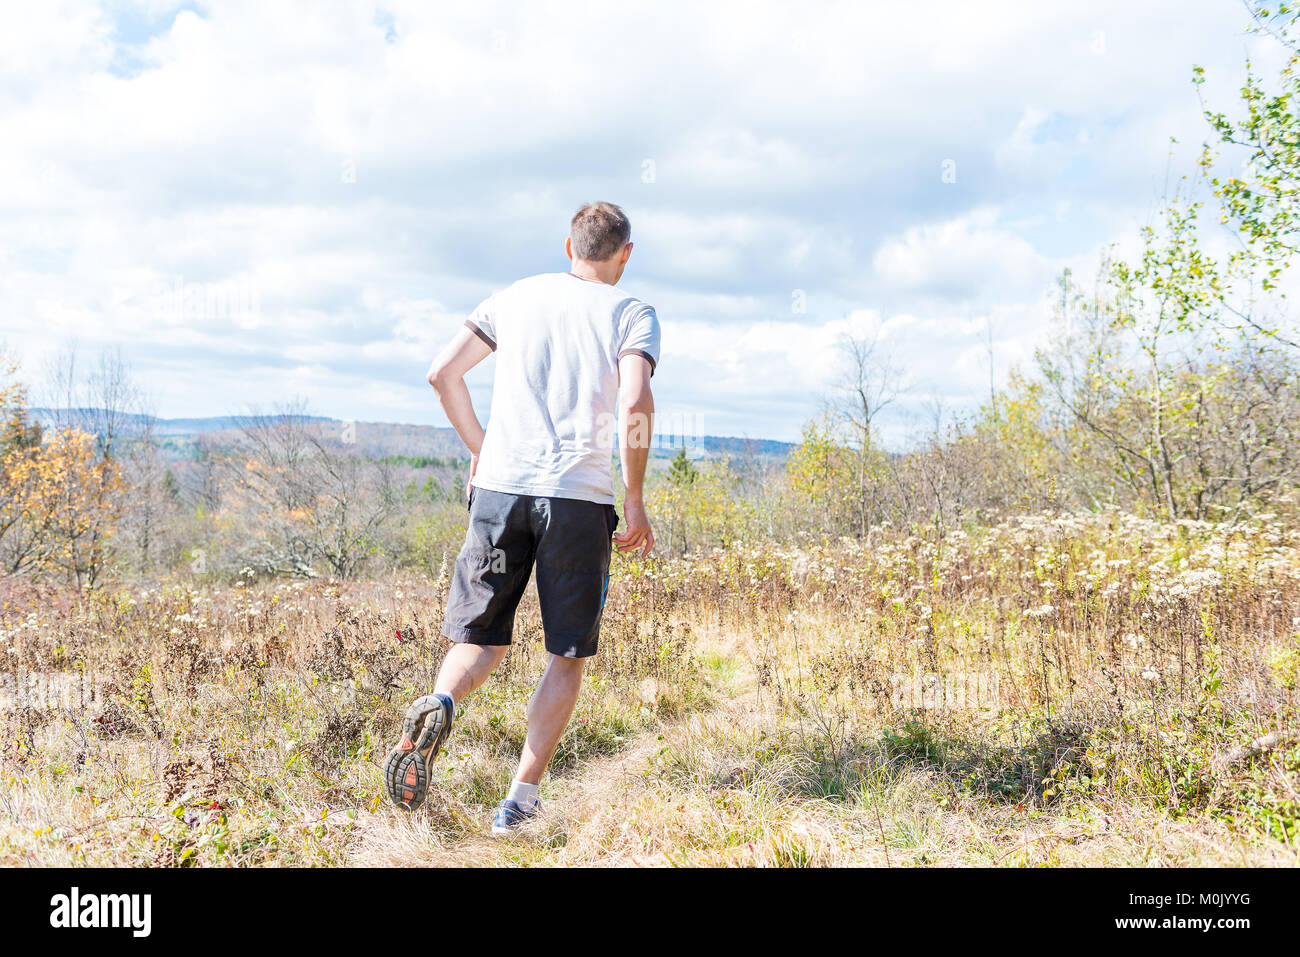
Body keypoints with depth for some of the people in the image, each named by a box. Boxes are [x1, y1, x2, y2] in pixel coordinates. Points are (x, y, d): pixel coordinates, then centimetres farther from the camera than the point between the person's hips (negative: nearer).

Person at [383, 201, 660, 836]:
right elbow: (634, 405, -12)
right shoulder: (632, 315, 5)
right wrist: (635, 502, -5)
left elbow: (442, 373, 11)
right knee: (566, 656, 9)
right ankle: (519, 800, 4)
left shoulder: (517, 297, 15)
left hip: (499, 489, 3)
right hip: (579, 498, -2)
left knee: (481, 639, 13)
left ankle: (439, 705, -19)